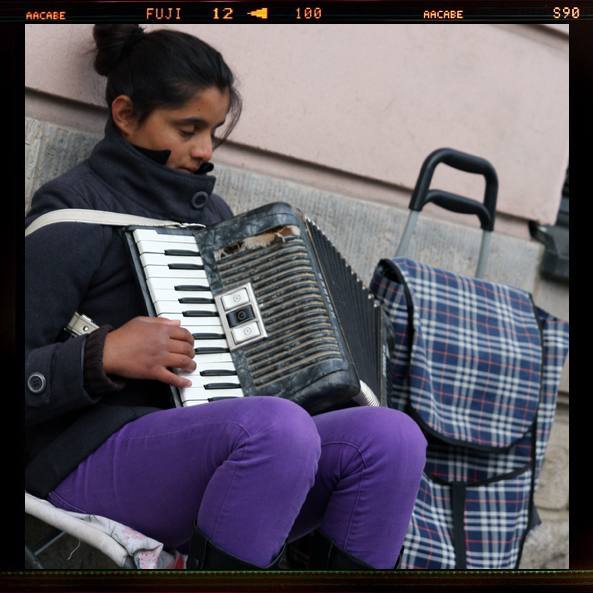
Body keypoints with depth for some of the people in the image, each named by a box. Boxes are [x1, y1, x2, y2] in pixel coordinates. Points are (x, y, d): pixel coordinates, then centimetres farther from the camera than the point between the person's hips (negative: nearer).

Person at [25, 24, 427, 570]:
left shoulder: (213, 211, 21)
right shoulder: (76, 213, -2)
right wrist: (103, 356, -20)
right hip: (97, 459, -7)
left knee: (393, 436, -17)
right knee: (280, 426, -36)